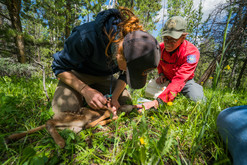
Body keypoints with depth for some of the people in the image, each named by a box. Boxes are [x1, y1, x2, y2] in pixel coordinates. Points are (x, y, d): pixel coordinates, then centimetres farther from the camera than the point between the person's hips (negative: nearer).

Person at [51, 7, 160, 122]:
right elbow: (59, 67, -20)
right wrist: (86, 90, -32)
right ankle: (81, 100, 10)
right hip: (77, 75, -3)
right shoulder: (87, 36, -35)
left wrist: (114, 96, -21)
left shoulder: (134, 43, -21)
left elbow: (124, 75, -6)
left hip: (103, 77, 4)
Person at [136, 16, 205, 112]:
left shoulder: (192, 53, -30)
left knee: (197, 99, -27)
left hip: (185, 82, -4)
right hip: (166, 80, 4)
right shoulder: (161, 47, -14)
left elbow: (179, 80, -42)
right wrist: (161, 74, -10)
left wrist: (157, 102, -54)